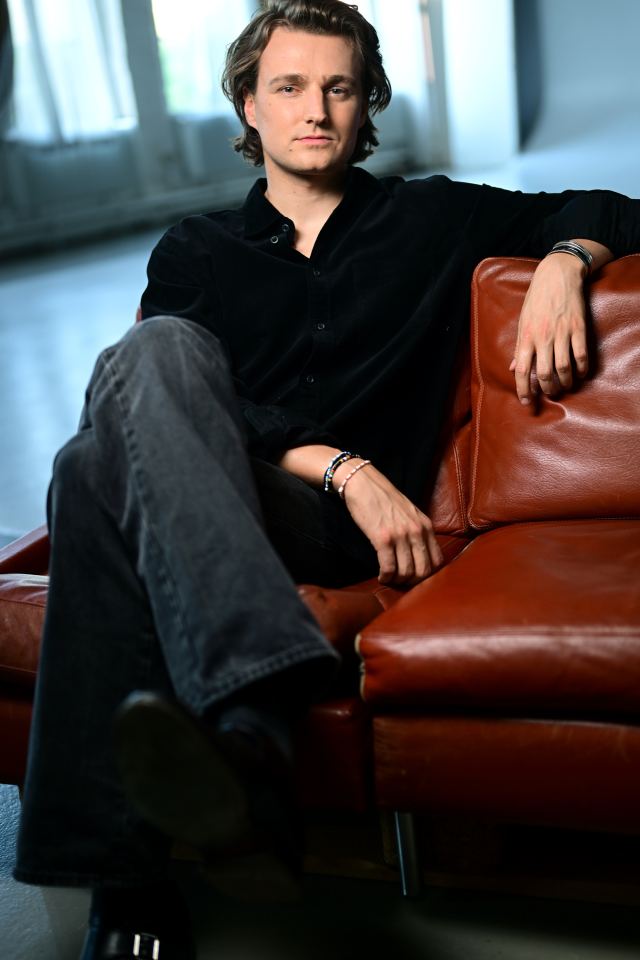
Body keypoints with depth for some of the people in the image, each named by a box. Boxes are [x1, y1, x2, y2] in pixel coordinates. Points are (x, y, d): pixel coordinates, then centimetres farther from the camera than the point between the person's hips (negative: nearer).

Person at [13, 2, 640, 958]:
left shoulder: (430, 219, 19)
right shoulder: (196, 252, 20)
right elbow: (169, 402, 4)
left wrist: (561, 267, 1)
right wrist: (344, 467, -10)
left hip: (338, 528, -2)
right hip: (194, 511, 2)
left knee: (101, 466, -32)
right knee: (153, 348, -33)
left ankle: (131, 876, -42)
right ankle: (250, 731, -48)